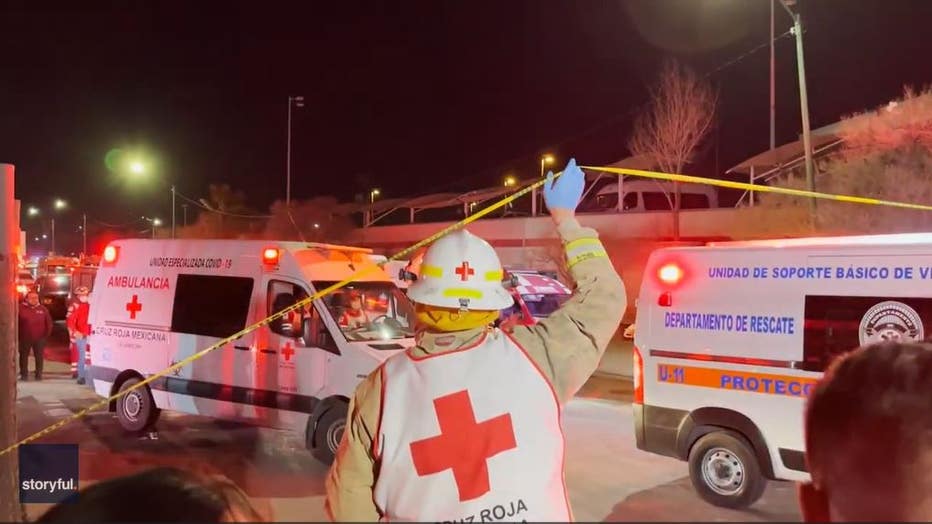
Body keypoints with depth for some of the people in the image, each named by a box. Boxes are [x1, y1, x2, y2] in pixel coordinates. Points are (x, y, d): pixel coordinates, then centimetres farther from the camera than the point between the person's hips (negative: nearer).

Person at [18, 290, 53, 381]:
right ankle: (24, 374, 15)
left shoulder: (43, 309, 4)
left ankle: (39, 374, 14)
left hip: (39, 338, 1)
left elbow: (49, 322, 10)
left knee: (39, 357, 5)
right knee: (23, 356, 6)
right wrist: (18, 334, -2)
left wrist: (46, 334, 4)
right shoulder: (21, 308, -3)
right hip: (24, 338, -1)